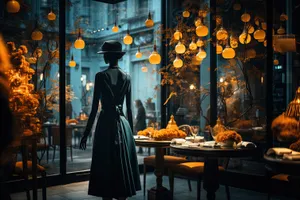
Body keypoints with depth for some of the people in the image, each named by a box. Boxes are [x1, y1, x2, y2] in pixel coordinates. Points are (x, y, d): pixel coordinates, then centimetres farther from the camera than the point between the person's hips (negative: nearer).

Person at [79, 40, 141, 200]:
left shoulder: (100, 76, -6)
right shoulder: (126, 77, 5)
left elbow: (94, 107, -7)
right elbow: (129, 108, 7)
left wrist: (86, 133, -2)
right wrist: (131, 129, 18)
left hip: (105, 123, -4)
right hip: (122, 123, 4)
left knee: (105, 166, 3)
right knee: (123, 165, 12)